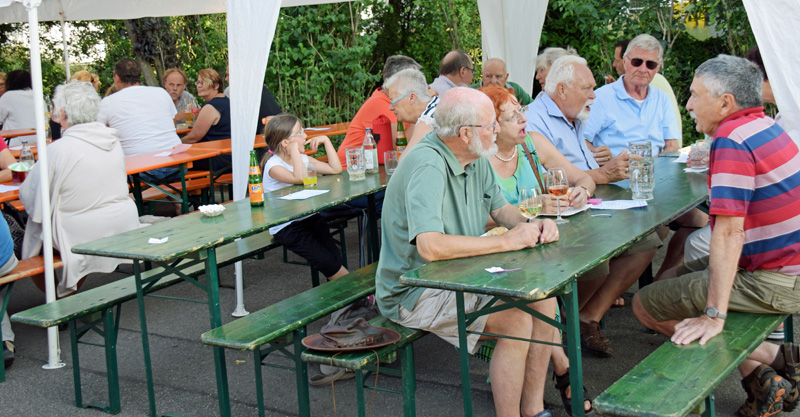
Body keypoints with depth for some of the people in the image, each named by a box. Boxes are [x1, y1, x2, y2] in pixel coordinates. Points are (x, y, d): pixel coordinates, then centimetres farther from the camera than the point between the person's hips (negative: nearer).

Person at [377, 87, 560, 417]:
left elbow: (499, 208, 17)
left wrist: (531, 225, -7)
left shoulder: (476, 159, 3)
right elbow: (432, 247, -38)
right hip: (414, 293, -9)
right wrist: (507, 241, -28)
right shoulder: (427, 166, -27)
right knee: (517, 320, -22)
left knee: (543, 298, -3)